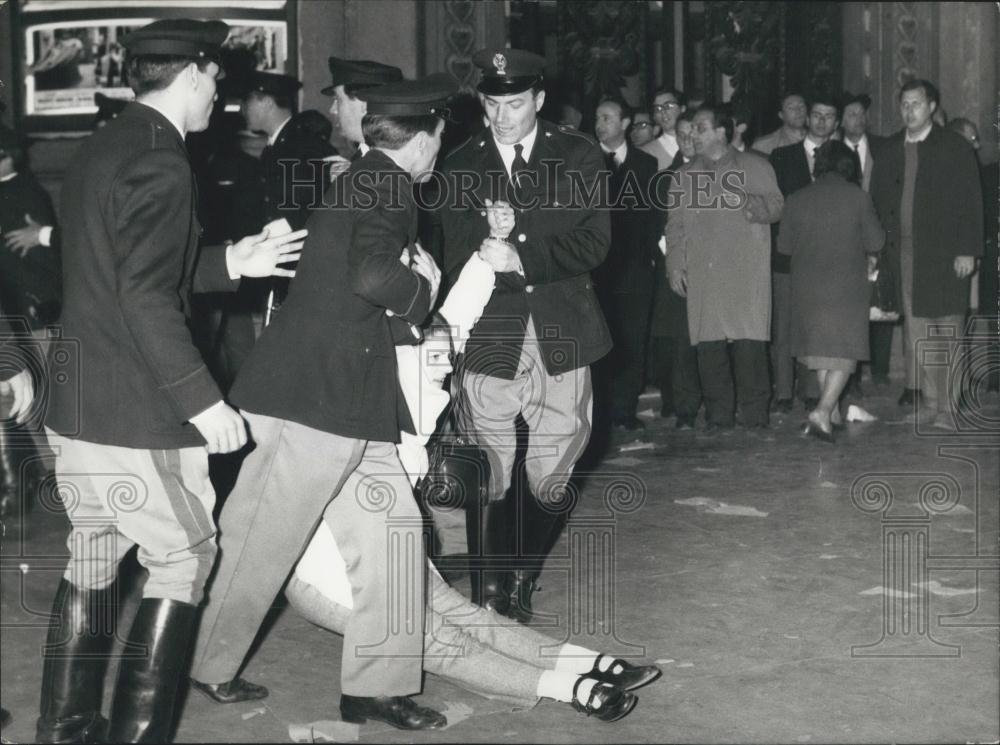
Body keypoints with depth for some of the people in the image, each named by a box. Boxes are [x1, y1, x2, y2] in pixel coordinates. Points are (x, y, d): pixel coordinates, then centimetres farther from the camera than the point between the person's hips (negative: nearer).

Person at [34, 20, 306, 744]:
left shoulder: (99, 149, 13)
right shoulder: (160, 161, -16)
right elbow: (146, 298, -24)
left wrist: (227, 264, 18)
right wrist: (204, 402, -21)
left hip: (75, 411, 9)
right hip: (138, 420, -9)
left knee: (91, 561, 18)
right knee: (183, 557, 6)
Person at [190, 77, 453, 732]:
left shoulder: (363, 181, 17)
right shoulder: (386, 186, -13)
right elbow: (372, 273, -29)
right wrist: (421, 287, -11)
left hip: (348, 403, 10)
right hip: (317, 400, -10)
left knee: (393, 530, 8)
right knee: (263, 541, 3)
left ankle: (376, 686, 13)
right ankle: (201, 670, 19)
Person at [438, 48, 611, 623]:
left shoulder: (580, 156, 5)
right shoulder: (462, 165, 8)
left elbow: (594, 242, -3)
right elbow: (455, 257, 2)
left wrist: (521, 258, -16)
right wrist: (486, 236, -20)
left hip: (561, 332, 0)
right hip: (489, 333, 0)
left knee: (552, 483, 3)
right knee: (489, 479, -4)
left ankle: (522, 582, 25)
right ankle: (491, 598, 9)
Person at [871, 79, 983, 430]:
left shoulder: (955, 148, 1)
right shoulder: (891, 149, 12)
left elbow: (971, 204, -2)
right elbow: (878, 199, 12)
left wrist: (967, 251, -9)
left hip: (944, 254, -4)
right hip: (904, 254, 4)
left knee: (946, 332, -2)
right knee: (915, 332, 3)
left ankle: (948, 408, 3)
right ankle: (929, 401, 10)